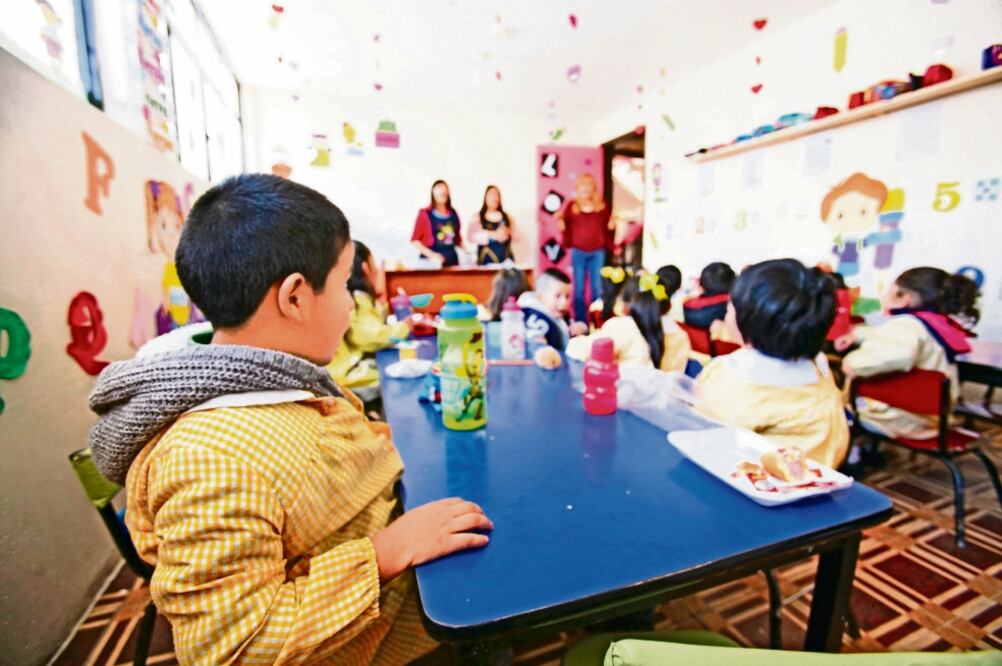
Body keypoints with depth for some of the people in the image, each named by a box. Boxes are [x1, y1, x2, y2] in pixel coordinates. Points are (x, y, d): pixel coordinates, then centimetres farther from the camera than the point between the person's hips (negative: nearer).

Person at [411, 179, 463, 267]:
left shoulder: (453, 214, 11)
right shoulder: (425, 214, -1)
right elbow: (415, 240, -2)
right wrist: (432, 255, -13)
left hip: (451, 259, 4)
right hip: (431, 261, -4)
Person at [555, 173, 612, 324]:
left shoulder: (602, 206, 6)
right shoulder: (571, 206, 3)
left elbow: (607, 230, 10)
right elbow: (566, 229, 5)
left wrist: (612, 224, -9)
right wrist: (560, 222, -13)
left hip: (598, 252, 1)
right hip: (578, 253, -1)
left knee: (597, 288, 5)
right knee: (579, 289, 3)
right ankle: (580, 323, 11)